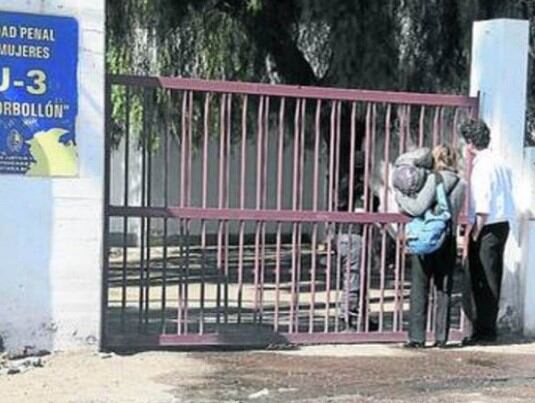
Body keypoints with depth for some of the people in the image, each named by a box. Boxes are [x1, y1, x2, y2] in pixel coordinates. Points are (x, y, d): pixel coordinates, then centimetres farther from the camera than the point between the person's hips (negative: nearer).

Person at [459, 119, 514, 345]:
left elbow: (483, 205, -20)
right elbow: (507, 192, 14)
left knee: (483, 281, -3)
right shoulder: (499, 162, 12)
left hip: (488, 227, -9)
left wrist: (476, 232, -13)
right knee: (491, 279, 13)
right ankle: (486, 327, 20)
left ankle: (484, 329, 2)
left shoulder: (482, 165, -15)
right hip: (502, 224, 9)